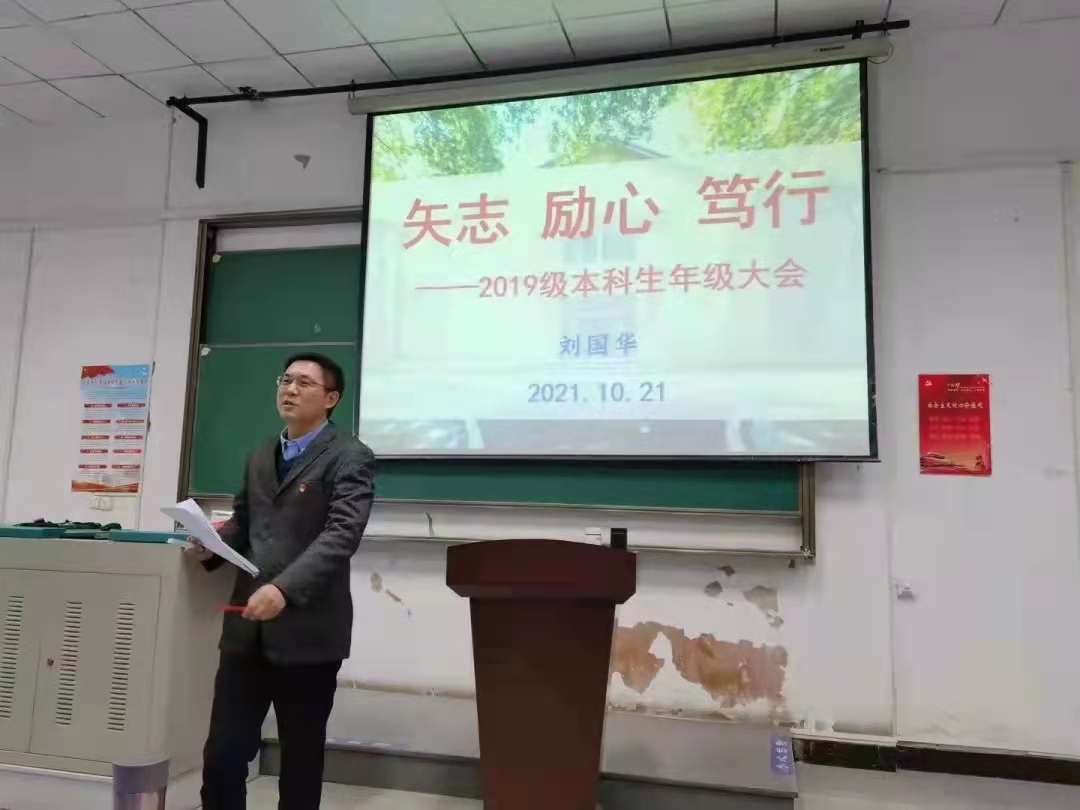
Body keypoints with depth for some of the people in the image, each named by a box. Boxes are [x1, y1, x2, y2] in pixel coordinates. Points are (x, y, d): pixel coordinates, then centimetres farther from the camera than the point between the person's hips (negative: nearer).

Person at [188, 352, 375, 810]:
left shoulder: (349, 458, -6)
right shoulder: (259, 458, 16)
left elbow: (342, 533, -18)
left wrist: (285, 588, -29)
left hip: (308, 629, -5)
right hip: (247, 627, 6)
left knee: (301, 757, 10)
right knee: (222, 753, 6)